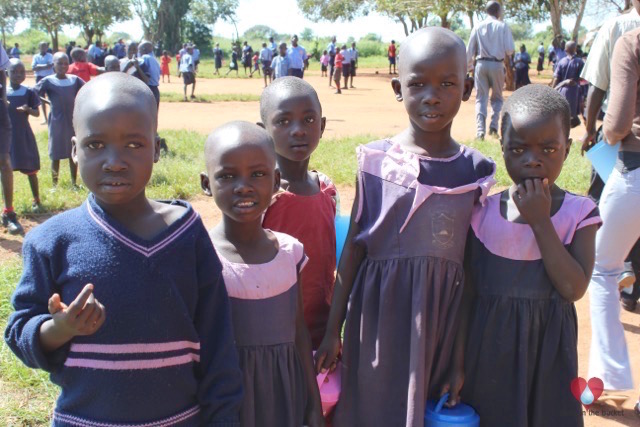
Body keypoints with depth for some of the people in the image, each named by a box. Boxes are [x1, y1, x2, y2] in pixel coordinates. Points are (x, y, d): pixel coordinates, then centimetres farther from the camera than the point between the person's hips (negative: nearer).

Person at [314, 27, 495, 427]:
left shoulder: (475, 170, -3)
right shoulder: (377, 159, -5)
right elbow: (354, 247, 0)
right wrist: (333, 330, 2)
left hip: (442, 313, 1)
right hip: (379, 308, 0)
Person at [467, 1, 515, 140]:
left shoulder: (478, 27, 4)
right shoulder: (503, 26, -1)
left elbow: (469, 50, 4)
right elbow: (510, 49, -5)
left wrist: (470, 67, 14)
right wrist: (507, 54, 16)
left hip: (480, 64, 1)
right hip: (497, 65, -1)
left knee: (481, 98, 3)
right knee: (497, 98, 16)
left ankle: (480, 130, -12)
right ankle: (493, 126, 2)